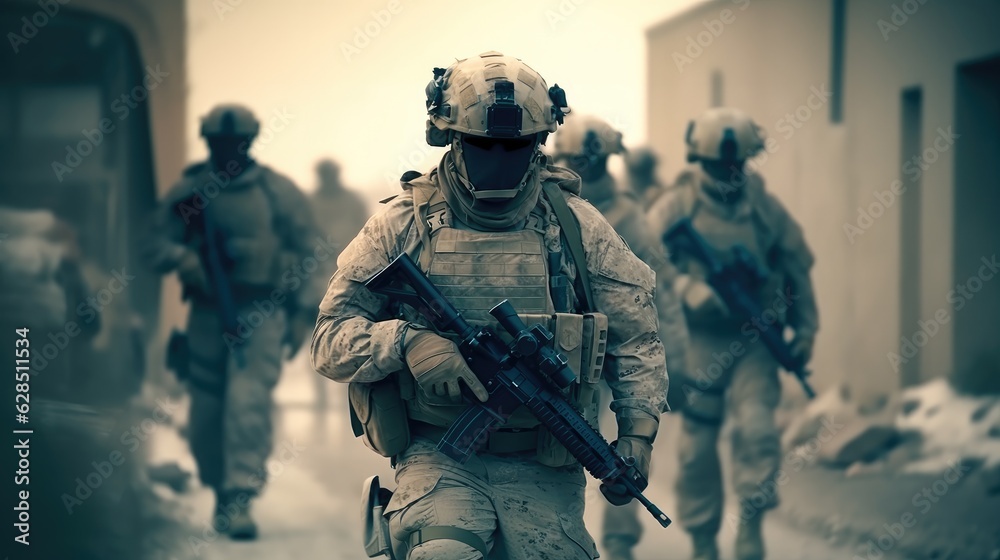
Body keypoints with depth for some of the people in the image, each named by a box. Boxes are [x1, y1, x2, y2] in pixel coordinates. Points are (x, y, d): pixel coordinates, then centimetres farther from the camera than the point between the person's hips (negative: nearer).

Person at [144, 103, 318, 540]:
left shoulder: (278, 191, 1)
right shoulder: (187, 192, 5)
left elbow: (304, 251, 6)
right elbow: (156, 245, 4)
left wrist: (293, 310, 2)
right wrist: (181, 256, -19)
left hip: (260, 312, -3)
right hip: (208, 311, 3)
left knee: (248, 401, -17)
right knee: (206, 413, 6)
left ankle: (241, 500, -19)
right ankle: (221, 492, 26)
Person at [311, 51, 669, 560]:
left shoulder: (575, 225, 9)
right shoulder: (404, 225, 4)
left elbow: (635, 337, 15)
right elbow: (331, 339, 2)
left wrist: (637, 433, 2)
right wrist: (406, 342, -17)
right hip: (437, 456, -2)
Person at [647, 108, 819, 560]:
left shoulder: (765, 208, 4)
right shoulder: (675, 208, -2)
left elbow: (798, 266, 13)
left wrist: (806, 328, 10)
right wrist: (691, 291, -23)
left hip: (754, 340, 1)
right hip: (700, 340, -1)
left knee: (756, 426, -17)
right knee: (697, 444, 3)